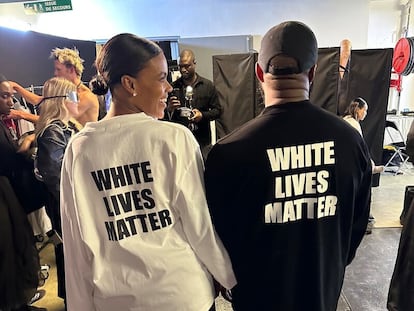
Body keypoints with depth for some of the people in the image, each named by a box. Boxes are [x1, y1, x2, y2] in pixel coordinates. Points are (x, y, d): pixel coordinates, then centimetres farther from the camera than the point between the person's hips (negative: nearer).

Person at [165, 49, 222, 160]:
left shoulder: (208, 85, 3)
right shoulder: (173, 87, 6)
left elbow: (217, 110, 4)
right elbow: (165, 115, 12)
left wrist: (202, 115, -13)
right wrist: (169, 109, -10)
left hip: (202, 141, 0)